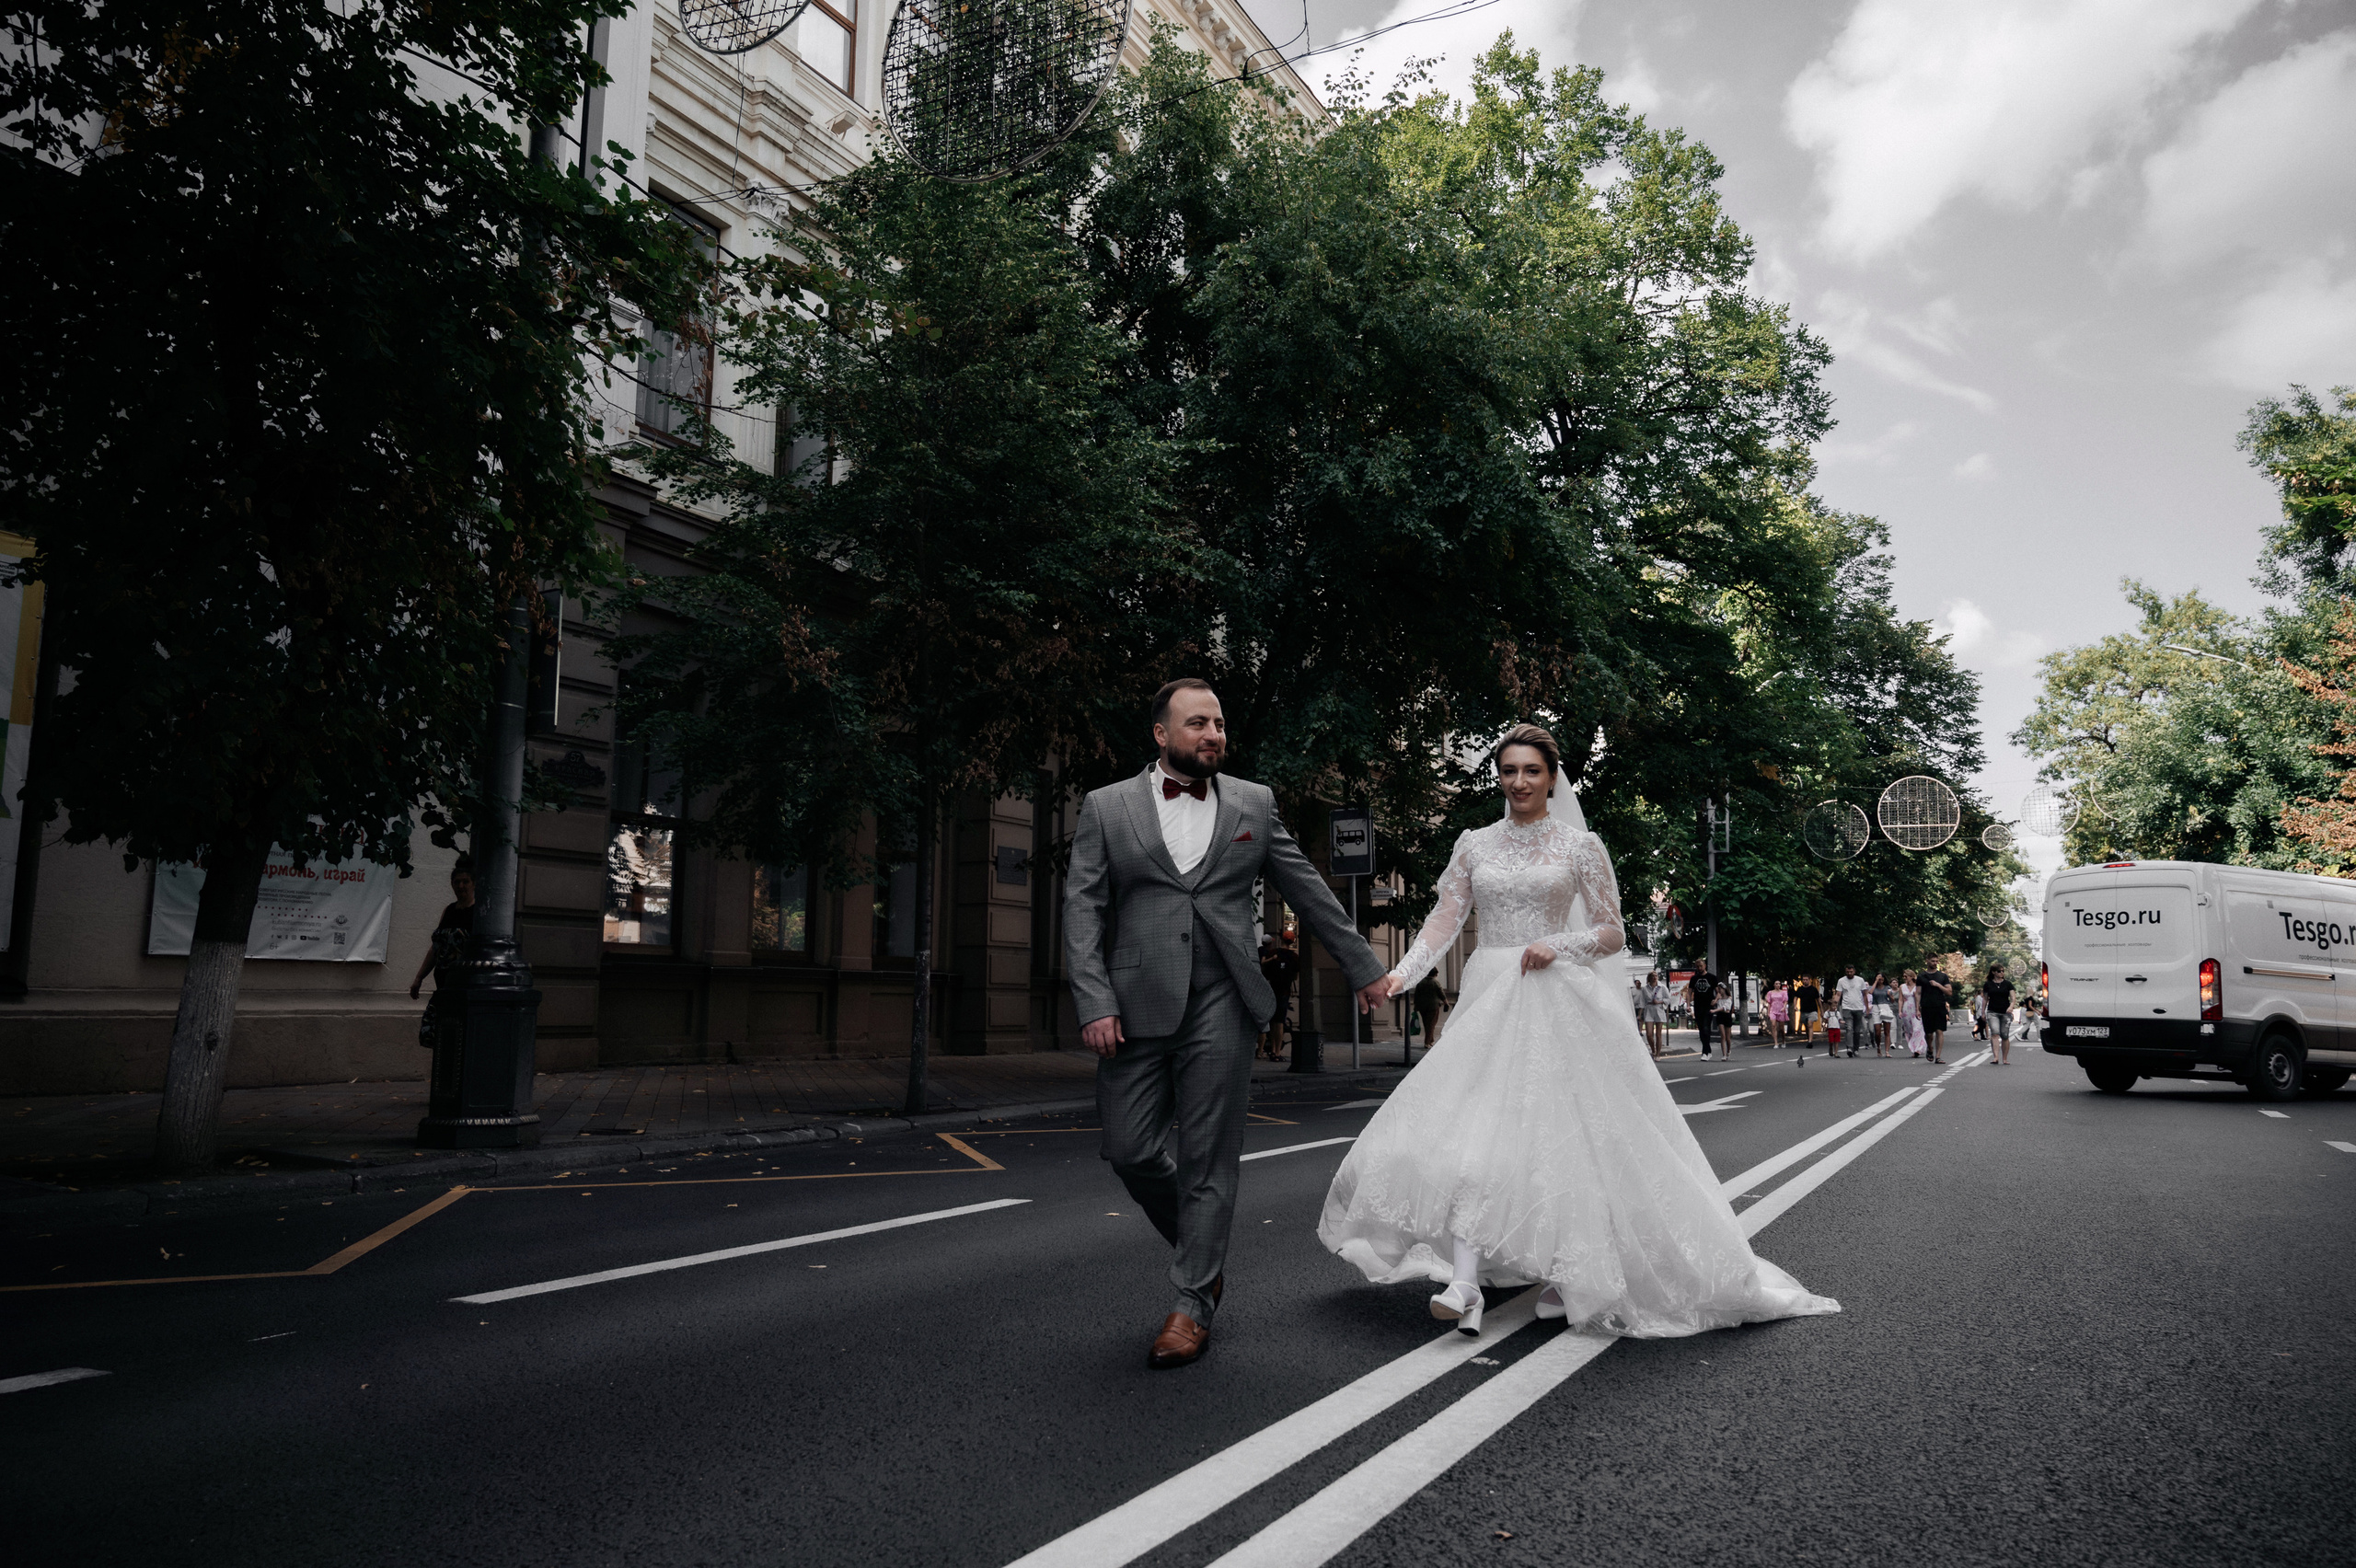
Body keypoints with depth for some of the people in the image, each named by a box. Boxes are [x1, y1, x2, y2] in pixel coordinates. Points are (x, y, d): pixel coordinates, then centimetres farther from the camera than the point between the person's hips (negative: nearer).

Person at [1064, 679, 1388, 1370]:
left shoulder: (1253, 803, 10)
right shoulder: (1106, 807, 6)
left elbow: (1309, 892, 15)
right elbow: (1082, 911, 1)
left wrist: (1363, 968, 17)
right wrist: (1095, 1004, -9)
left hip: (1222, 1007, 0)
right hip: (1139, 1008, 1)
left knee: (1207, 1158, 1)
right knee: (1130, 1151, 3)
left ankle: (1193, 1305, 13)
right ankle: (1201, 1250, 30)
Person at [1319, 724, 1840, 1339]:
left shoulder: (1580, 845, 3)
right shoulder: (1475, 844, 10)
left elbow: (1613, 933, 3)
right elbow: (1444, 921, 3)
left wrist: (1558, 945, -15)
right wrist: (1399, 974, -13)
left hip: (1559, 1002, -2)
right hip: (1488, 1001, 2)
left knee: (1561, 1132, 0)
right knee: (1469, 1130, -11)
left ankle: (1570, 1276, 17)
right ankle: (1464, 1281, -14)